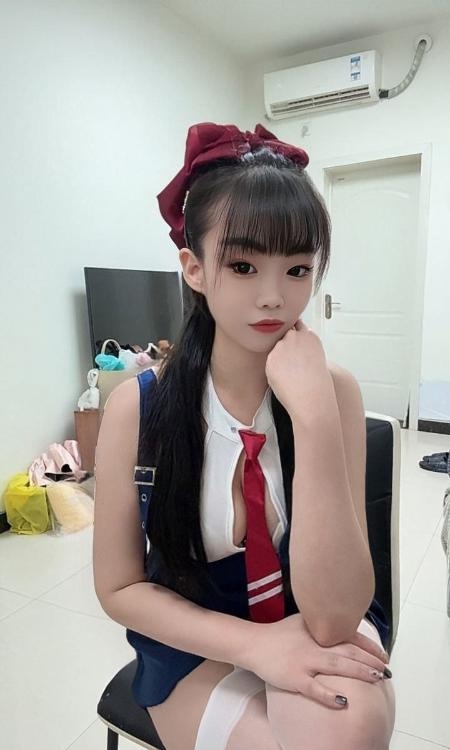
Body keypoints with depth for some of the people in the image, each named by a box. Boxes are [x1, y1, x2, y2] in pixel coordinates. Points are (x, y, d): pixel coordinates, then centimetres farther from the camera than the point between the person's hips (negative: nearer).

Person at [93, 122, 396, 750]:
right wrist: (254, 642, -22)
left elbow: (334, 615, -23)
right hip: (196, 644, 0)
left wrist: (314, 414, -34)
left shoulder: (334, 391, -17)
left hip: (318, 636, 1)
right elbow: (120, 587, -7)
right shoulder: (135, 407, -17)